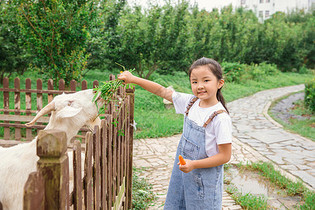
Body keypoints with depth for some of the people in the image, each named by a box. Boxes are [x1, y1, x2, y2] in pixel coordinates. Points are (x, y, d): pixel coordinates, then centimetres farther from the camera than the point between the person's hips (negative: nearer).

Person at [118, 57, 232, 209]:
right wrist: (133, 79, 1)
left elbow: (225, 156, -18)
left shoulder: (221, 118, -22)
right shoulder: (191, 102, -4)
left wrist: (193, 164, -22)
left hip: (204, 179, -6)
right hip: (182, 173, 6)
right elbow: (162, 91, 4)